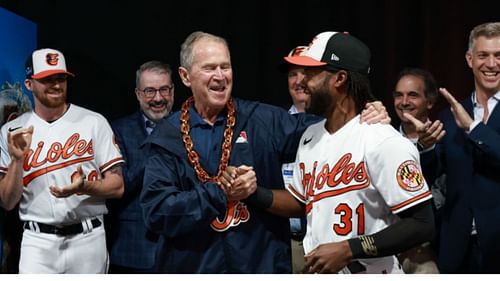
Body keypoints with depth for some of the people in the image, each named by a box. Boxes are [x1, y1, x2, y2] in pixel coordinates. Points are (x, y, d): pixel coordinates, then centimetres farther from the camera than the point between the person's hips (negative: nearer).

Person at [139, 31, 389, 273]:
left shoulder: (263, 120, 2)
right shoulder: (167, 136, -2)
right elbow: (155, 210, -10)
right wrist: (221, 193, -17)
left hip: (263, 266, 1)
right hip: (192, 267, -1)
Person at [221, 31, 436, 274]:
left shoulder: (383, 142, -20)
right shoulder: (310, 137, 5)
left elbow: (421, 224, -21)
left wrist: (348, 250, -25)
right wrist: (254, 191, 1)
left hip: (369, 271, -7)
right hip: (318, 271, 7)